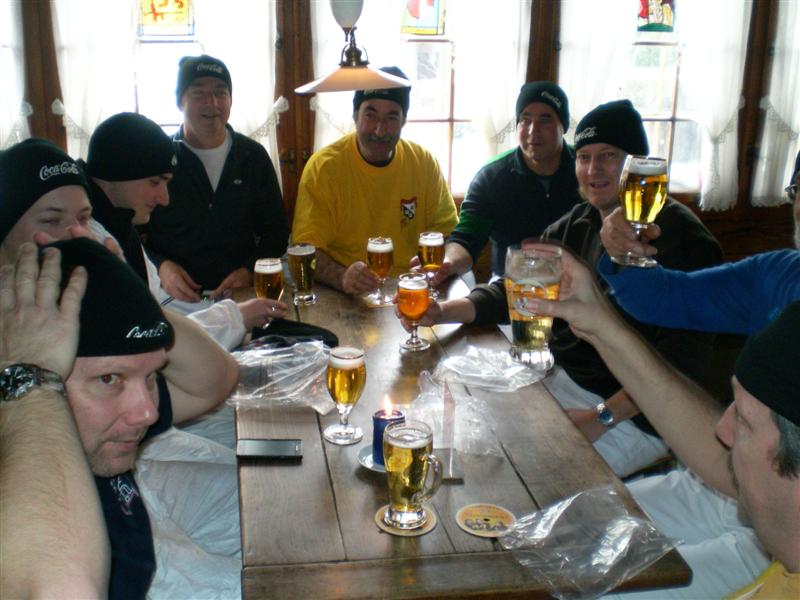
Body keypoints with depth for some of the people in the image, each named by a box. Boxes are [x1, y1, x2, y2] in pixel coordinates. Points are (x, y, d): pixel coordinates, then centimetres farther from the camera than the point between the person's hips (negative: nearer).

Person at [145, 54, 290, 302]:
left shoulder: (253, 156, 12)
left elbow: (276, 230, 15)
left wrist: (250, 271, -4)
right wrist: (161, 267, -14)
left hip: (242, 295, 2)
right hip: (174, 298, -1)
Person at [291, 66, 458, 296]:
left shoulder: (424, 163, 2)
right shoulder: (322, 167, -7)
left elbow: (447, 231, 8)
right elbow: (306, 248, -12)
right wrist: (342, 277, -32)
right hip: (344, 300, -4)